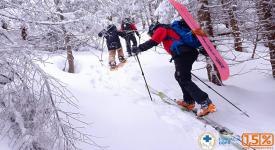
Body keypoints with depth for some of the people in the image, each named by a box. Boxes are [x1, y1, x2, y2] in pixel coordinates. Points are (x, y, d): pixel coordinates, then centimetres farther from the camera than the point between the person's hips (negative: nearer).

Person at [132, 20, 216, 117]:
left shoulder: (161, 29, 10)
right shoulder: (170, 30, 34)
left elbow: (152, 42, -2)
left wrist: (139, 48, 7)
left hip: (182, 54, -9)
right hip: (191, 52, 9)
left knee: (184, 80, -9)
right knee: (179, 76, 20)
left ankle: (206, 103, -15)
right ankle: (189, 102, 19)